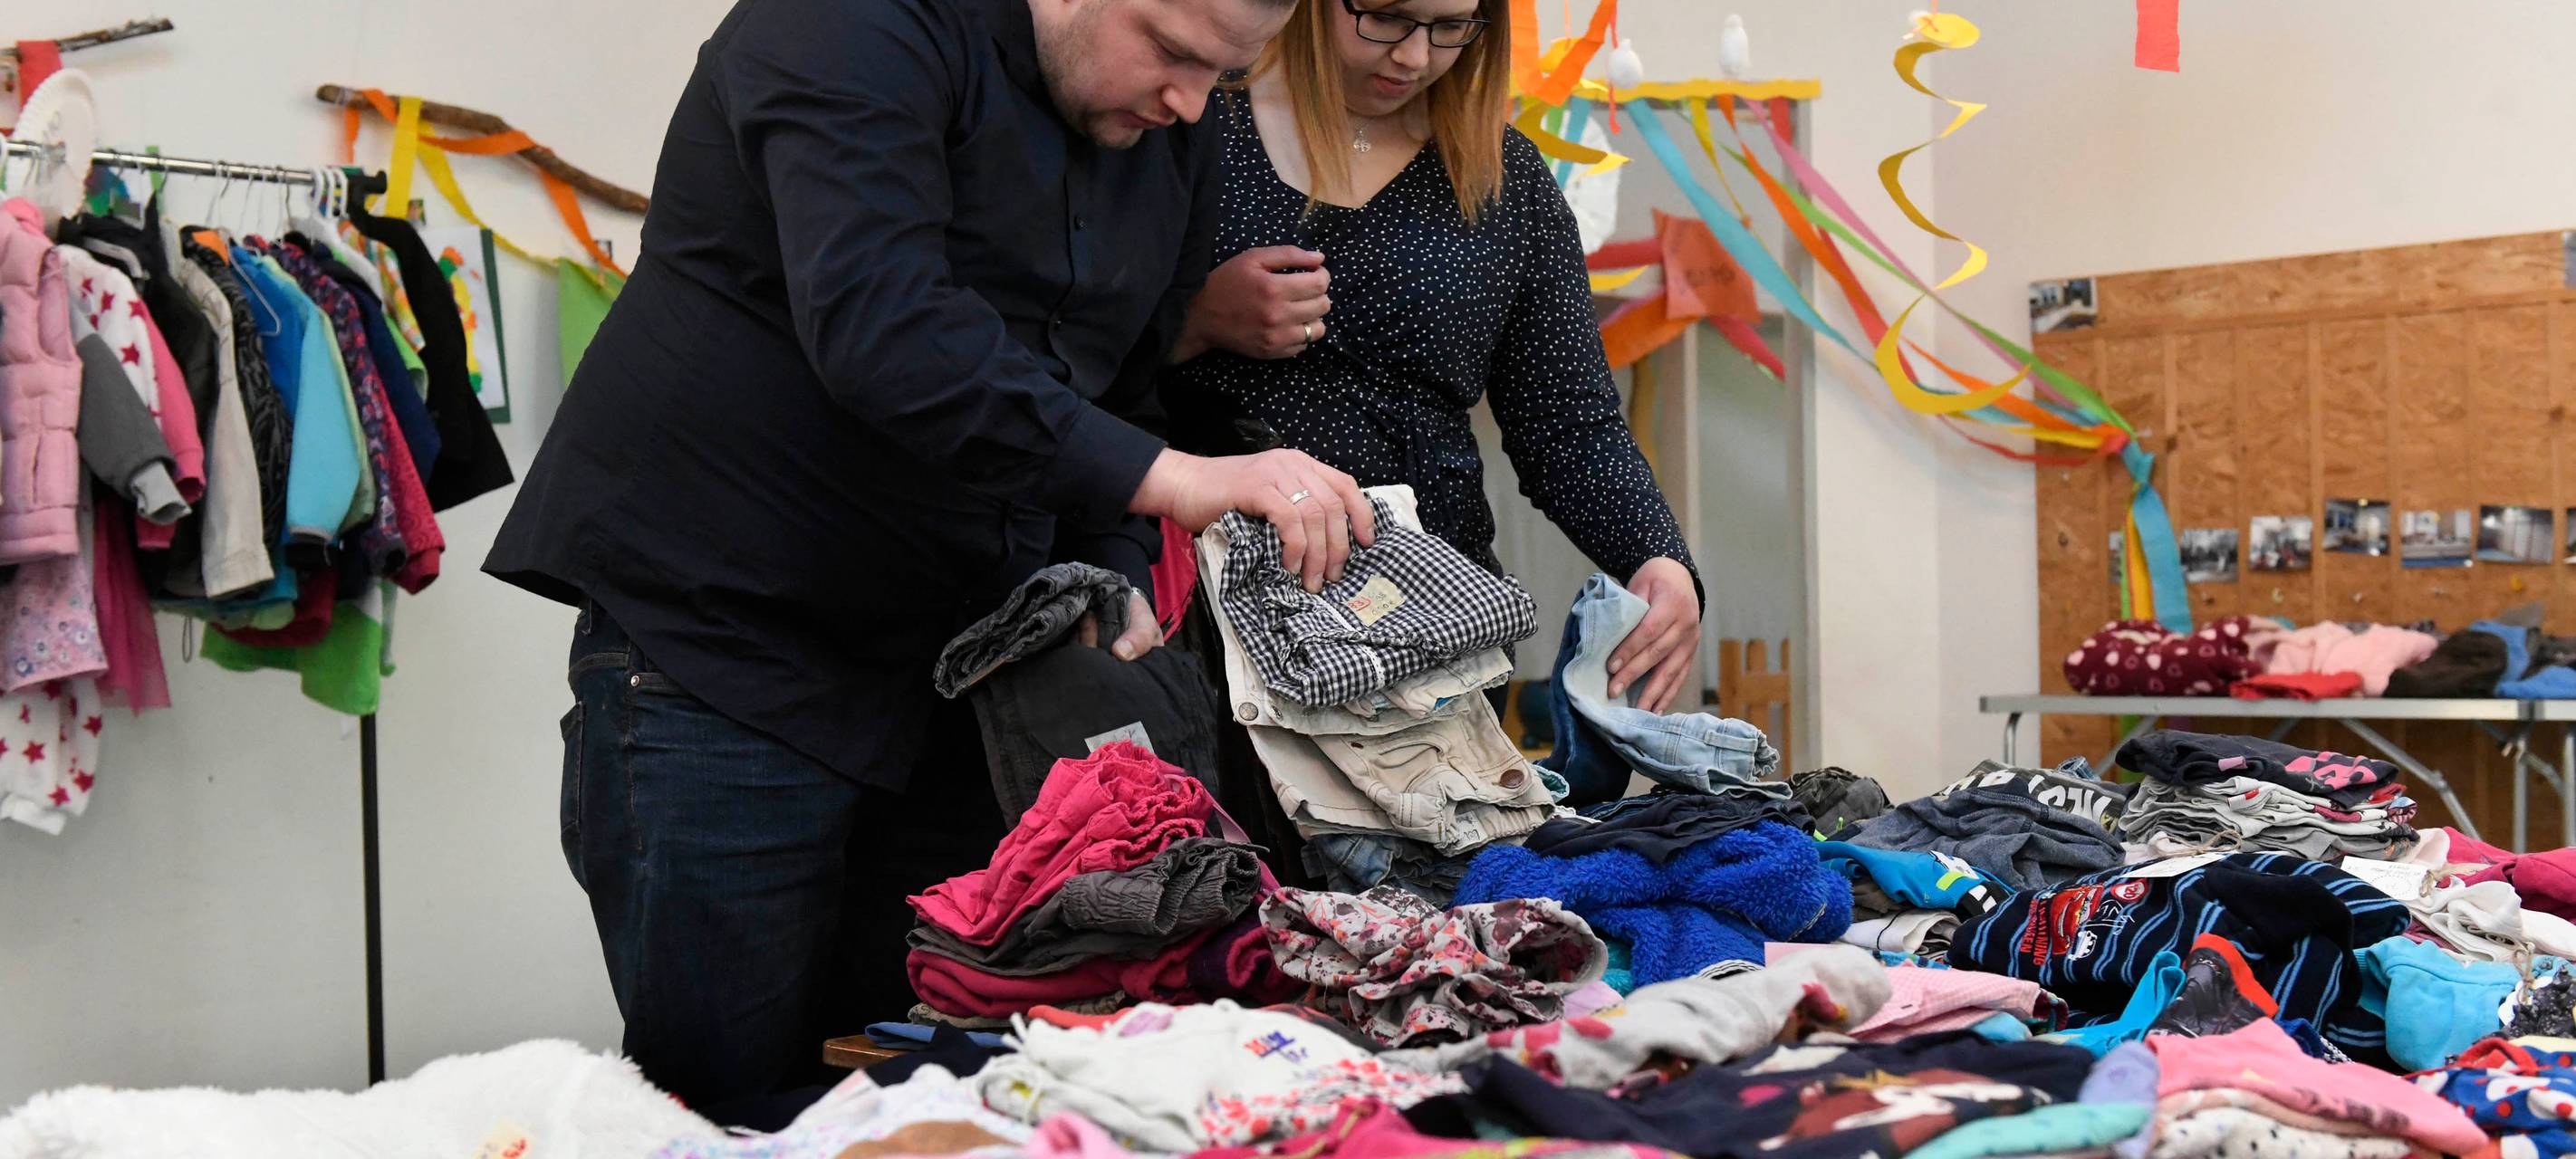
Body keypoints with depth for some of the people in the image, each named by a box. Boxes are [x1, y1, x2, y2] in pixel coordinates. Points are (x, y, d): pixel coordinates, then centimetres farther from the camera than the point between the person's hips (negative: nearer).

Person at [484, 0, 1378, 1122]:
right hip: (715, 641, -6)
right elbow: (878, 327, -31)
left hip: (947, 670, 7)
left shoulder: (1177, 139, 8)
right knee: (735, 1095, -2)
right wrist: (1164, 475, -35)